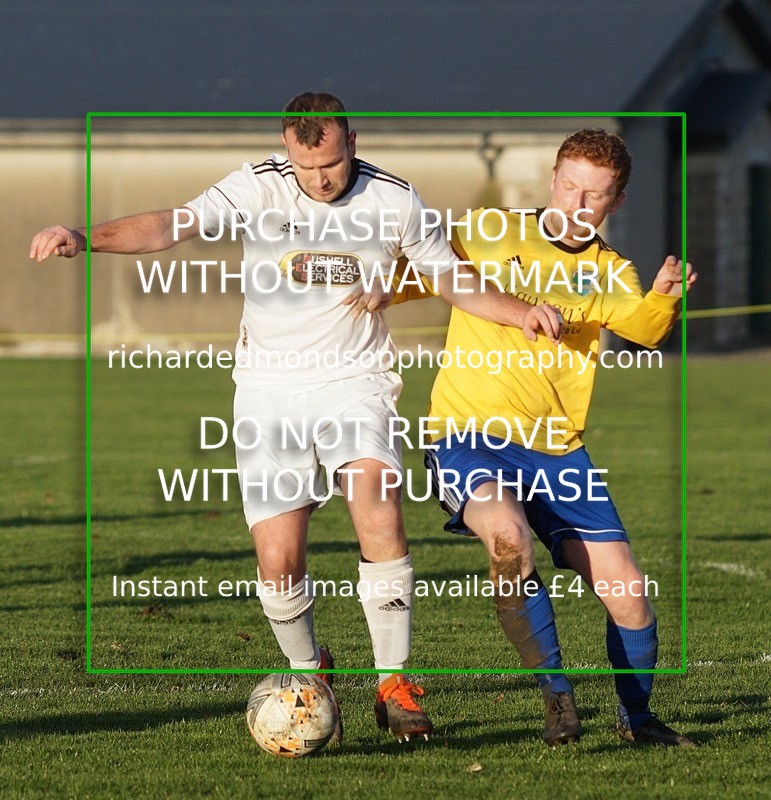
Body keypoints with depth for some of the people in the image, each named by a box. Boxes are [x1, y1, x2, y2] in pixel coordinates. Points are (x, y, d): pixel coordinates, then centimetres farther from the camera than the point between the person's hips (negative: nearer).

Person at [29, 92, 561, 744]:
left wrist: (520, 312, -8)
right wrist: (86, 238, -36)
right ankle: (309, 672, 24)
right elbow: (172, 225, -20)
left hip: (355, 381, 0)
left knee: (378, 506, -27)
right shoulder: (260, 188, -8)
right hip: (269, 388, 0)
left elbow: (453, 280, 10)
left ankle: (394, 684, -16)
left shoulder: (395, 200, -2)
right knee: (278, 564, -7)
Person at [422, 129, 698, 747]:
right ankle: (557, 696, -18)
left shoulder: (610, 274, 9)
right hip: (469, 437, -3)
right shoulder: (485, 235, 2)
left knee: (628, 592, -4)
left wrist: (664, 298, -31)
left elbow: (644, 330, -10)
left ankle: (636, 715, 25)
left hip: (558, 453, 3)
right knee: (509, 534, -34)